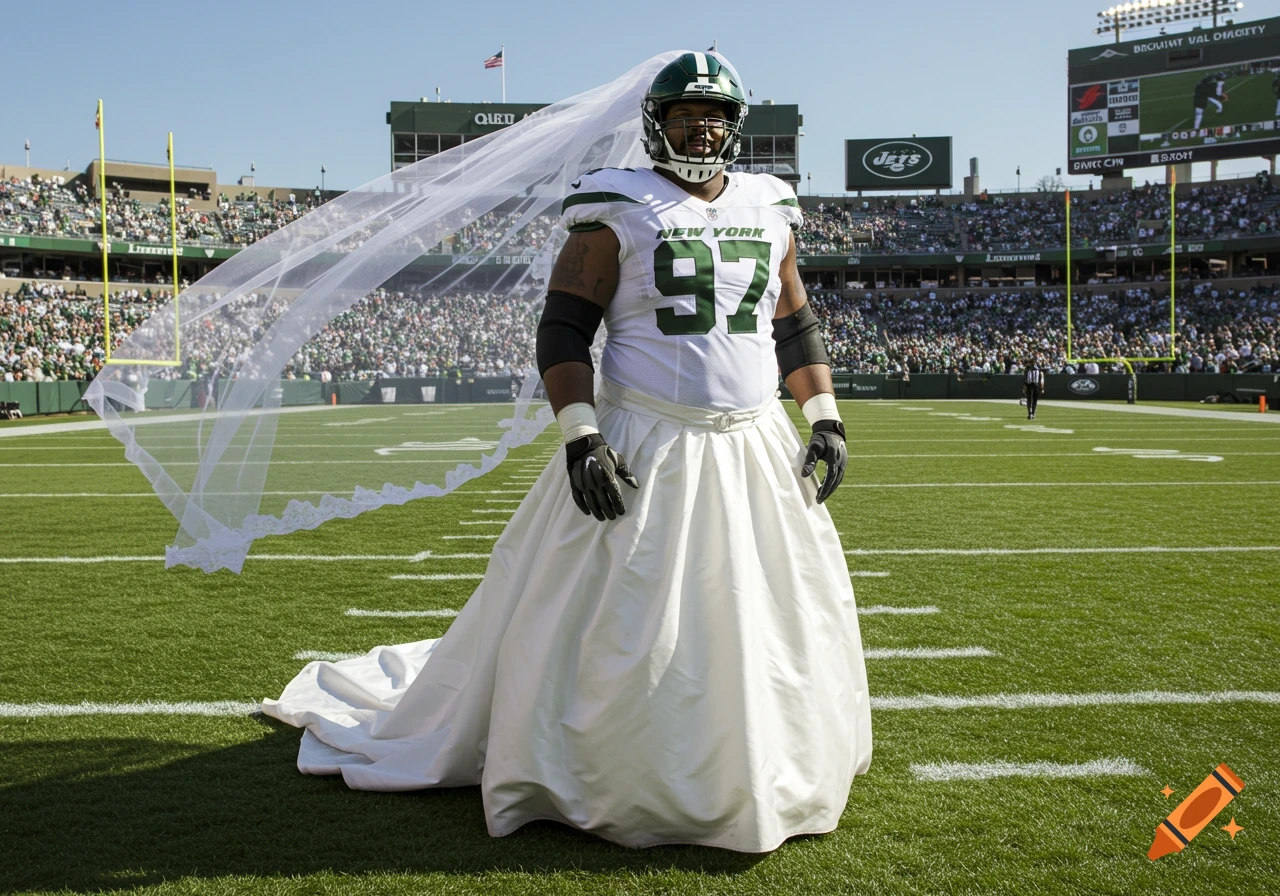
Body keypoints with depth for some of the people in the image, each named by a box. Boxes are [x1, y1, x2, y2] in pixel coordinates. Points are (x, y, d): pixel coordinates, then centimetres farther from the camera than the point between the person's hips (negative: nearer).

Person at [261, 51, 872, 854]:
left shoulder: (769, 210, 11)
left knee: (783, 618, 12)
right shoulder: (620, 211, -5)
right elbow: (564, 327, -8)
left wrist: (826, 417, 8)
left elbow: (796, 326, 18)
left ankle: (775, 772, 34)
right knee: (617, 630, -1)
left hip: (754, 448, 5)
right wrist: (580, 436, -18)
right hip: (644, 450, -5)